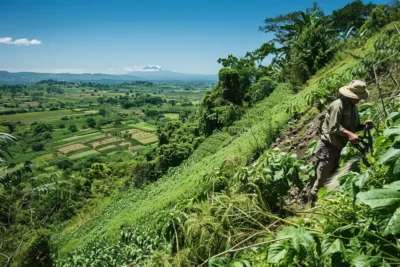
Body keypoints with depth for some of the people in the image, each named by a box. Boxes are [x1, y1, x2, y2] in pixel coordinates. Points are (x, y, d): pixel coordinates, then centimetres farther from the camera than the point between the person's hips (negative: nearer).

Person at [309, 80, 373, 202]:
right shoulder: (338, 105, -18)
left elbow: (354, 127, 15)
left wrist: (364, 125, -3)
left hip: (337, 147, 10)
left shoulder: (353, 107, 11)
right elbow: (333, 128, -24)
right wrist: (349, 134, -34)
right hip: (327, 147, -10)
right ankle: (311, 202, 9)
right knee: (322, 180, -5)